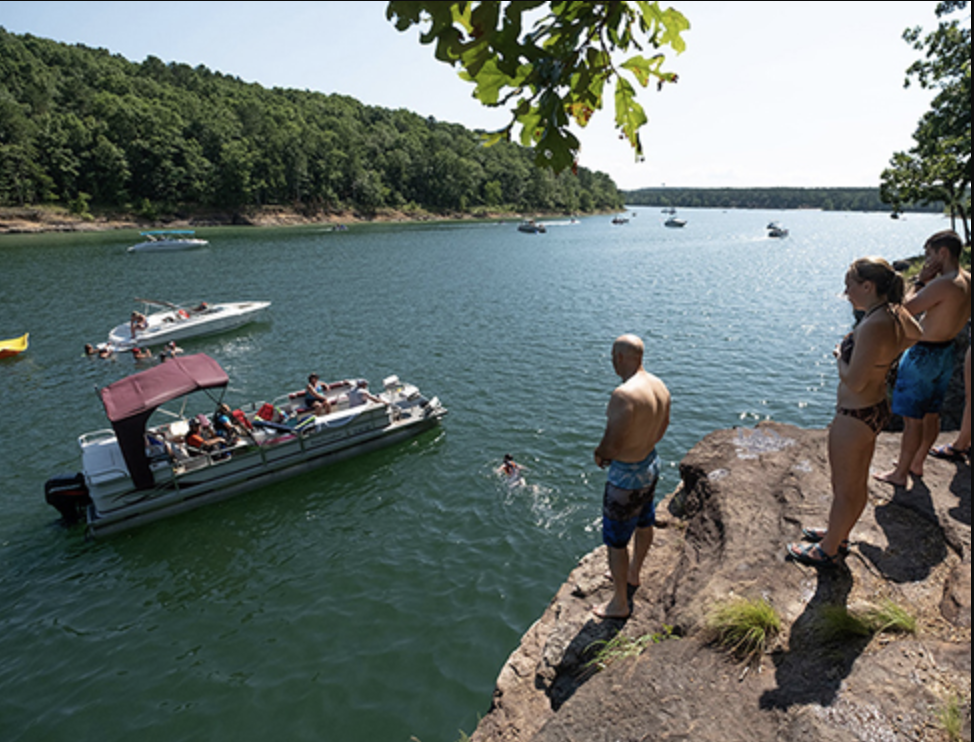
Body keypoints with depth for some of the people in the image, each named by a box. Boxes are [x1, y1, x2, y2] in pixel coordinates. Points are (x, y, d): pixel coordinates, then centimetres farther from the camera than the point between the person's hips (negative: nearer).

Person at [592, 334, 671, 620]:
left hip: (626, 477, -9)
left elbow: (612, 444, -31)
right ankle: (632, 574, 53)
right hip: (651, 465, 9)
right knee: (644, 524, 28)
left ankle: (619, 604, 28)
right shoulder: (659, 386, -3)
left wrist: (599, 455, -10)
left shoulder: (624, 395, -33)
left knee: (616, 542, 10)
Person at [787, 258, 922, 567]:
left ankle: (828, 550, 28)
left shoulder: (873, 327, -30)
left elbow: (854, 382, -28)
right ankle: (839, 535, 44)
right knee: (858, 482, 24)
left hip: (855, 418, -9)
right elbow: (915, 335, 23)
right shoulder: (896, 313, -1)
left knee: (844, 489, 9)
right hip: (876, 409, 10)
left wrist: (840, 357, -10)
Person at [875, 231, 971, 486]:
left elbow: (906, 310, -20)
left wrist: (921, 281, -11)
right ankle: (917, 464, 35)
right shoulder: (968, 282, 2)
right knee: (931, 415, 20)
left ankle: (900, 474, 14)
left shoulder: (943, 285, -26)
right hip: (946, 354, 9)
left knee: (912, 419, 2)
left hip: (923, 356, -9)